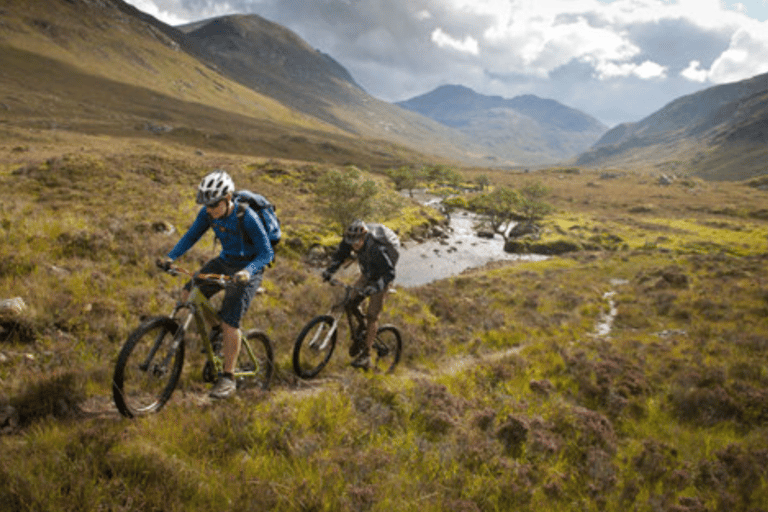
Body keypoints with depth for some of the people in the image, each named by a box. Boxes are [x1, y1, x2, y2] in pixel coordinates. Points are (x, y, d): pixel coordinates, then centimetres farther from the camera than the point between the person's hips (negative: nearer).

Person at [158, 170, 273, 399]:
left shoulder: (247, 217, -26)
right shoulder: (208, 213, -10)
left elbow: (266, 253, -24)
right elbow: (191, 236, 1)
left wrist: (247, 271, -42)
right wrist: (170, 257, -15)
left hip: (248, 269, -6)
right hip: (224, 262, 6)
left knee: (229, 321, -16)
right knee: (188, 294, -11)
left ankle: (228, 378, -3)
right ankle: (215, 328, 16)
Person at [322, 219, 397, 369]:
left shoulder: (377, 250, -37)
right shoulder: (350, 240, -19)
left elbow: (390, 274, -38)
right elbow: (340, 255, -2)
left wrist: (374, 288, -50)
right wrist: (329, 271, -16)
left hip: (380, 280, -6)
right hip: (366, 276, 6)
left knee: (372, 316, -8)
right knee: (350, 304, -4)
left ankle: (366, 355, -4)